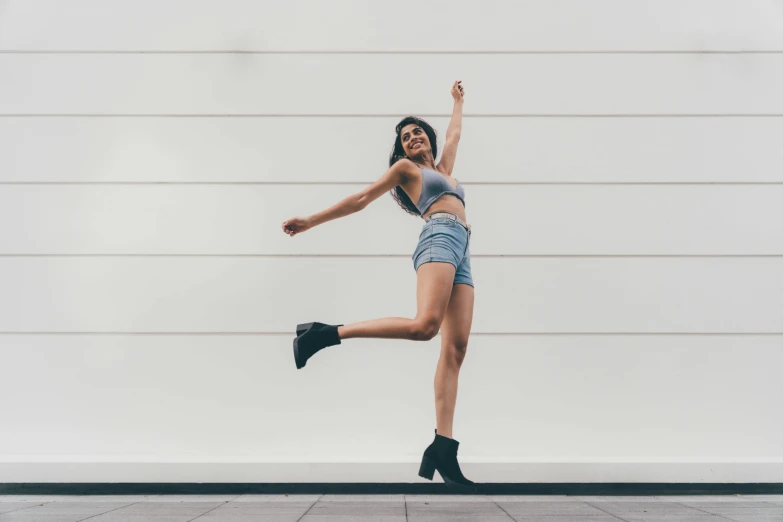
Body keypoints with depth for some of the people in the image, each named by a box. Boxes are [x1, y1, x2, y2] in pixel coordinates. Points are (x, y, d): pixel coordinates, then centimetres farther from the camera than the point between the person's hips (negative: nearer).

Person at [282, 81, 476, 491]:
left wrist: (458, 100, 65)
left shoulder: (442, 168, 34)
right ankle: (324, 334, -27)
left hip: (460, 253, 7)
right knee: (425, 324, -34)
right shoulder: (405, 167, 17)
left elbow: (454, 132, 53)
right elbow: (363, 198, 14)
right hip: (440, 238, -7)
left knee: (455, 349, -9)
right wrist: (311, 222, 10)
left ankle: (443, 448, -16)